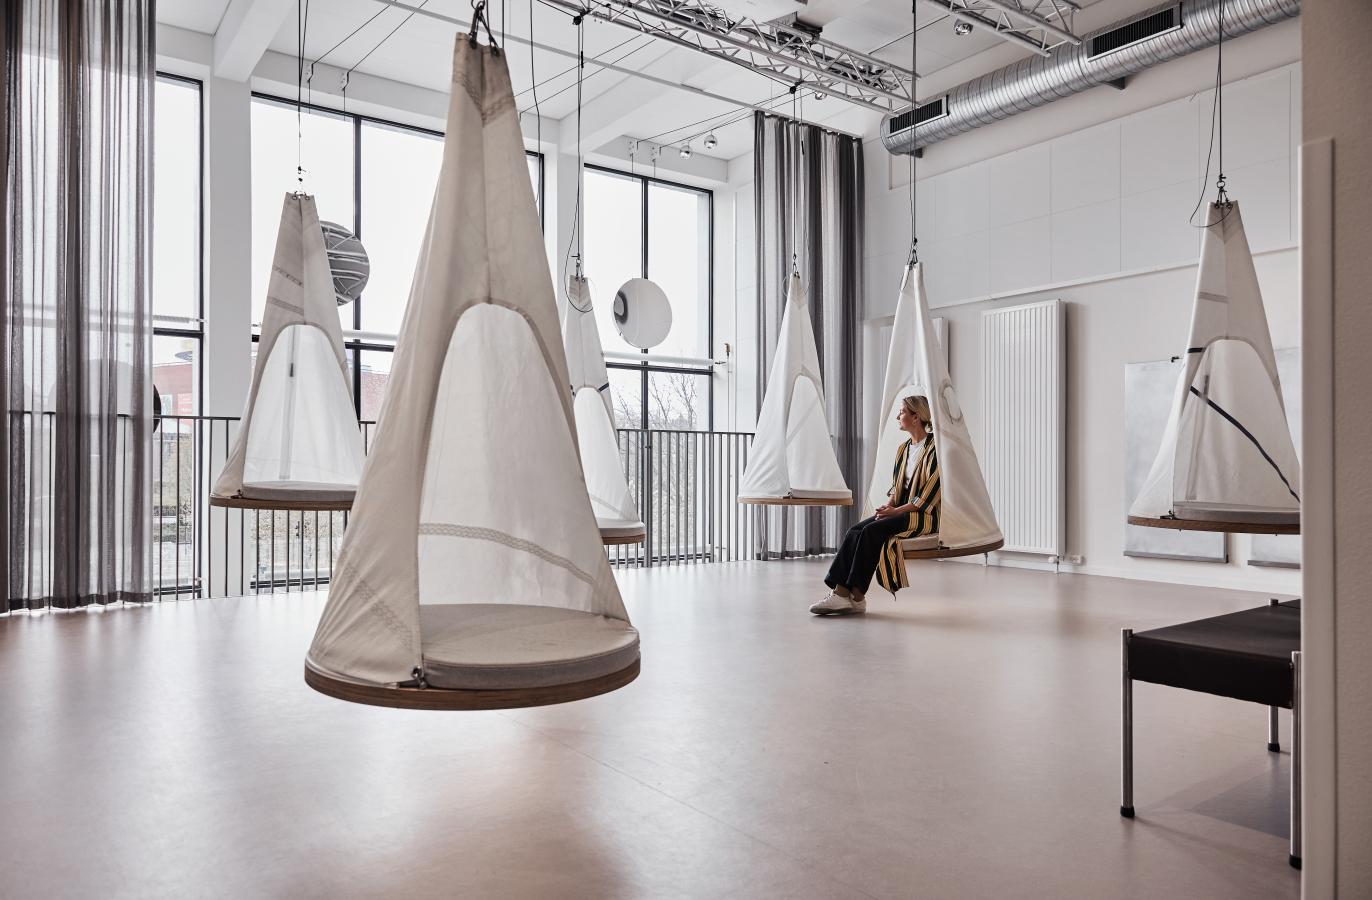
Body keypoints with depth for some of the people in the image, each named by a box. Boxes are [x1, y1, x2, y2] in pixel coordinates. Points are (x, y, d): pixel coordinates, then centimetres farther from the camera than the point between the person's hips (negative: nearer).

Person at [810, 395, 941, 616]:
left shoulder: (935, 448, -8)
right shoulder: (903, 449, 18)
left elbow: (931, 492, -13)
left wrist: (897, 510, -16)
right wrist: (888, 505, -2)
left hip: (925, 515, -7)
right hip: (900, 512, 8)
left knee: (871, 531, -28)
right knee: (854, 531, -17)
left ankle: (857, 596, -24)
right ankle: (840, 592, -27)